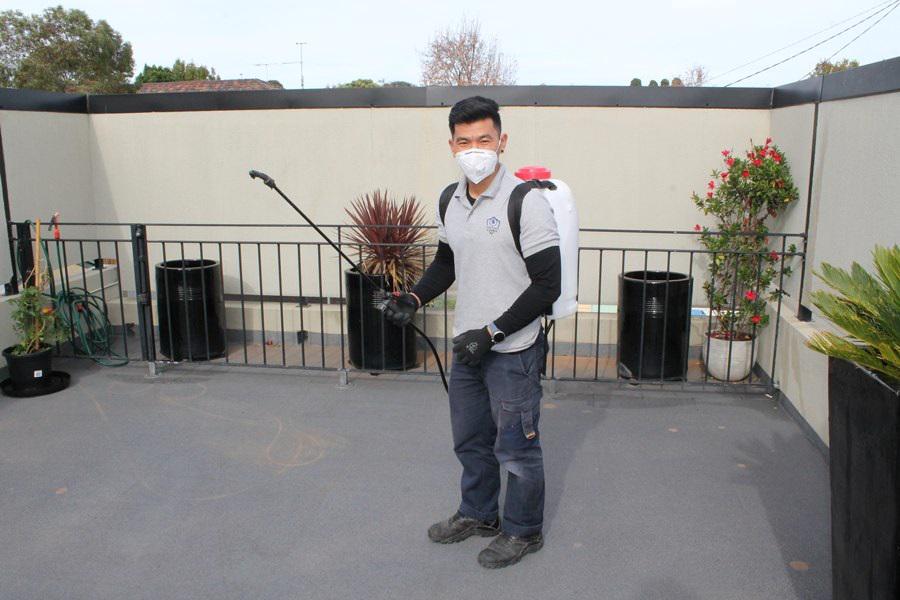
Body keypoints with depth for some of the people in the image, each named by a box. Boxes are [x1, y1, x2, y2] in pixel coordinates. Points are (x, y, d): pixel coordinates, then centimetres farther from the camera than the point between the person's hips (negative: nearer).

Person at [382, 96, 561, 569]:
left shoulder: (525, 202, -17)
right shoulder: (449, 201, 5)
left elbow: (547, 286, -18)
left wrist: (492, 333, -20)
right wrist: (414, 298, 1)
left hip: (513, 351, -7)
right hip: (468, 346, 7)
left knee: (515, 448, 9)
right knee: (470, 440, 22)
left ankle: (523, 531, 31)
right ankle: (478, 514, 44)